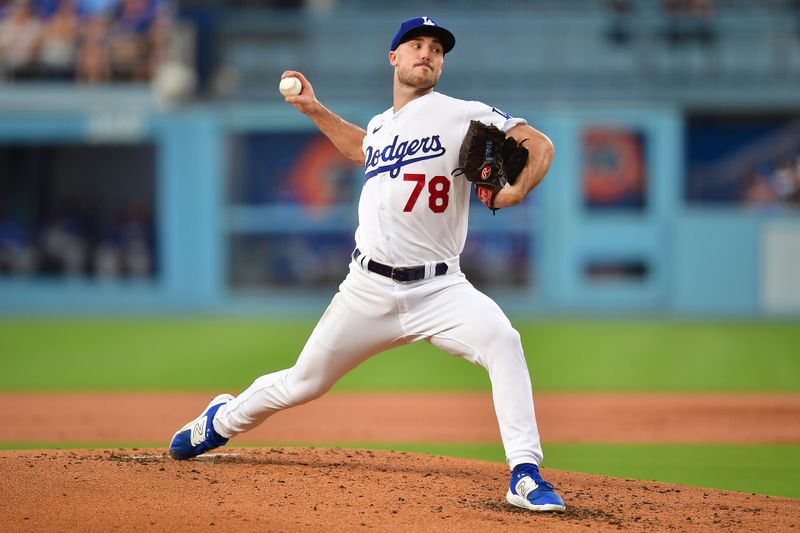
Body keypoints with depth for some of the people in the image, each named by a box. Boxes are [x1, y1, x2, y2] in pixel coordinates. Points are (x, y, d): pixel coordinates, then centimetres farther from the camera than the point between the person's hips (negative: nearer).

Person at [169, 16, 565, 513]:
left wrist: (518, 190, -30)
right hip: (369, 290, 4)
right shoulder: (380, 125, 14)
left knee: (502, 340, -32)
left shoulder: (461, 115, -5)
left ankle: (525, 476, -32)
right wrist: (315, 110, 31)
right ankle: (222, 420, 42)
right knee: (304, 382, 12)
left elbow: (539, 144, -11)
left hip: (438, 288, -4)